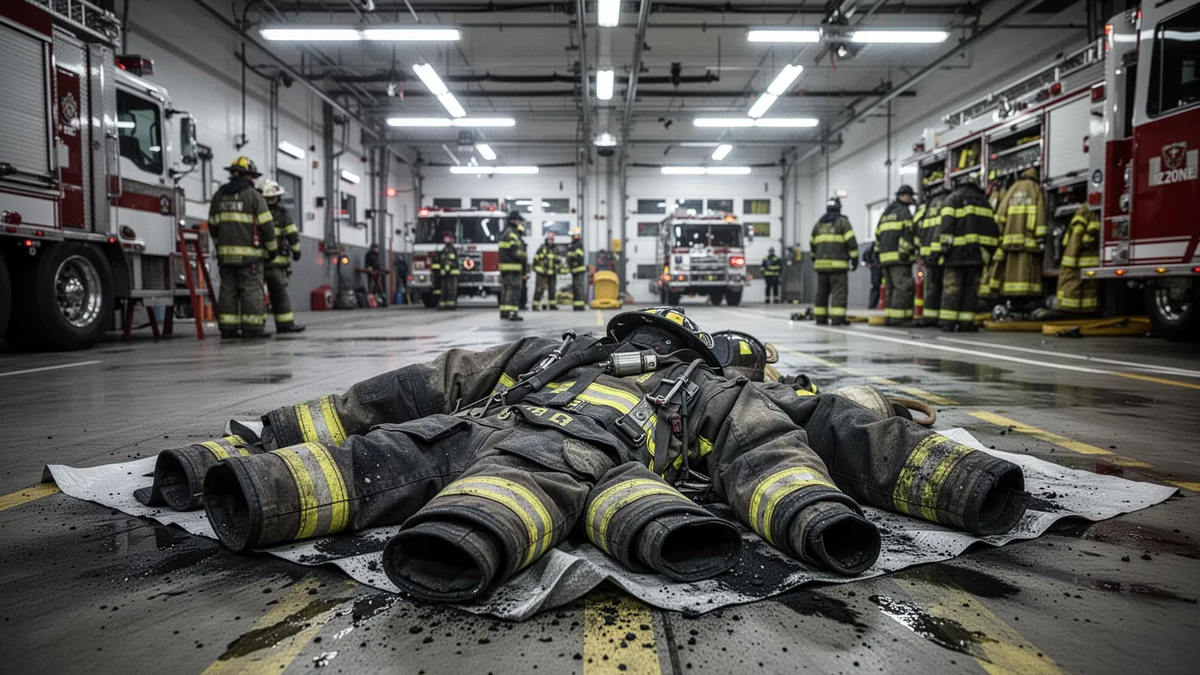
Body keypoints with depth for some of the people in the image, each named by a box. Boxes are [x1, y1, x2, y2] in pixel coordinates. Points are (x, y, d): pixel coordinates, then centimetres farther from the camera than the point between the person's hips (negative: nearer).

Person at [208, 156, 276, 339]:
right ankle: (252, 328, -9)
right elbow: (266, 225, -8)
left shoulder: (219, 195, 13)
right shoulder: (253, 195, -5)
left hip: (225, 253, 6)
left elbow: (213, 225, 16)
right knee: (251, 289, -5)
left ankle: (228, 328, 7)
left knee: (228, 289, 7)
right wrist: (272, 248, 1)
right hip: (249, 252, -6)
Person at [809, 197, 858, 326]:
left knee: (822, 291, 9)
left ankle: (820, 318, 10)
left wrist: (815, 259, 33)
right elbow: (851, 242, -7)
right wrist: (854, 259, -3)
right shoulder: (842, 222, 0)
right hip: (837, 263, -5)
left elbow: (812, 243, 21)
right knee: (839, 290, -6)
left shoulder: (818, 224, 16)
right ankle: (838, 318, -12)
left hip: (821, 262, 5)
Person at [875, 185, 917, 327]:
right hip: (898, 257, -9)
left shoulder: (886, 213, 23)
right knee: (903, 287, -12)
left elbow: (878, 234, 21)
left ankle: (889, 317, 7)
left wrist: (880, 252, 20)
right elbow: (907, 233, -14)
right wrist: (904, 252, -18)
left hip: (885, 256, 9)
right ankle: (897, 318, -18)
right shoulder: (904, 211, -2)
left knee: (893, 288, 11)